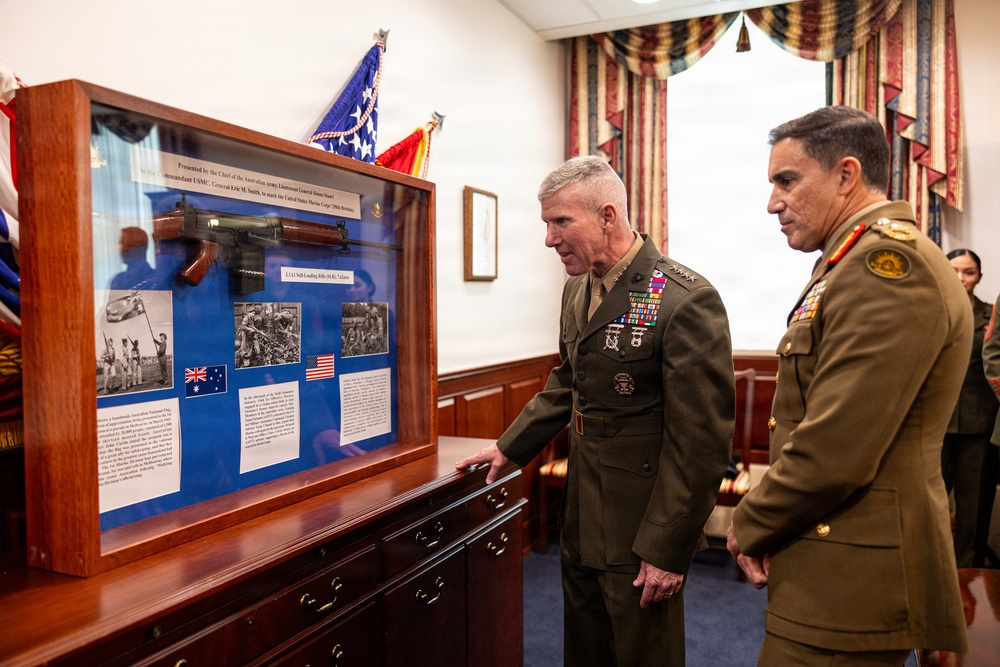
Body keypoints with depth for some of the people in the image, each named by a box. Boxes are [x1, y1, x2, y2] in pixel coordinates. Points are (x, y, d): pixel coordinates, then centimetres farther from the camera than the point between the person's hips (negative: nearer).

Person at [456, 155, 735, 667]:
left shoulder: (685, 300, -21)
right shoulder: (577, 290, 6)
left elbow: (701, 441, -20)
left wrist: (668, 549, -17)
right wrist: (510, 447, 16)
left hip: (641, 528, -7)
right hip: (582, 523, 8)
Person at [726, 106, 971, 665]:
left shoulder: (889, 262, -19)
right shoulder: (868, 260, 13)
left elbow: (832, 455, -25)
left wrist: (750, 529, -9)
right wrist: (763, 527, 5)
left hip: (851, 580, -9)